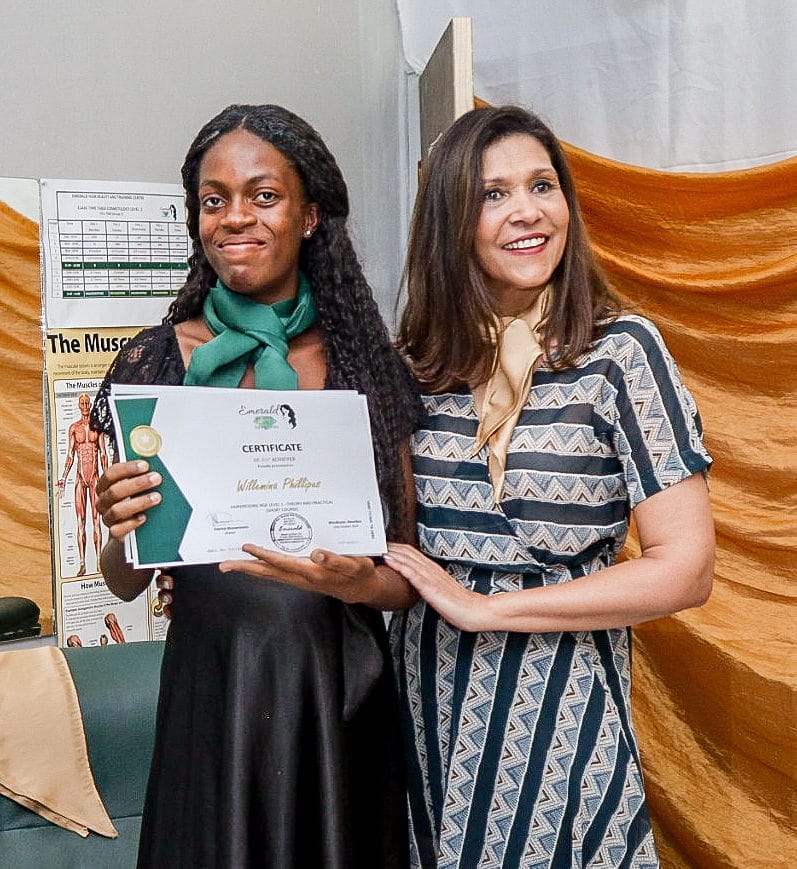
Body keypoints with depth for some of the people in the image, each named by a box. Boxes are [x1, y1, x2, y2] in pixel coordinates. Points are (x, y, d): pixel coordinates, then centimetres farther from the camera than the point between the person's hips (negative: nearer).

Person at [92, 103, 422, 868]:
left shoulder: (369, 366, -2)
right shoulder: (156, 362, -3)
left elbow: (412, 572, 1)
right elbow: (124, 582, 1)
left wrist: (357, 581, -21)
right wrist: (123, 531, -20)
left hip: (342, 697, 1)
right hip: (212, 697, -1)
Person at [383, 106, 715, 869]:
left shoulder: (619, 352, -10)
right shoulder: (418, 360, 1)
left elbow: (684, 569, -14)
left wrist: (484, 607, -16)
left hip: (555, 714, -3)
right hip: (428, 700, 4)